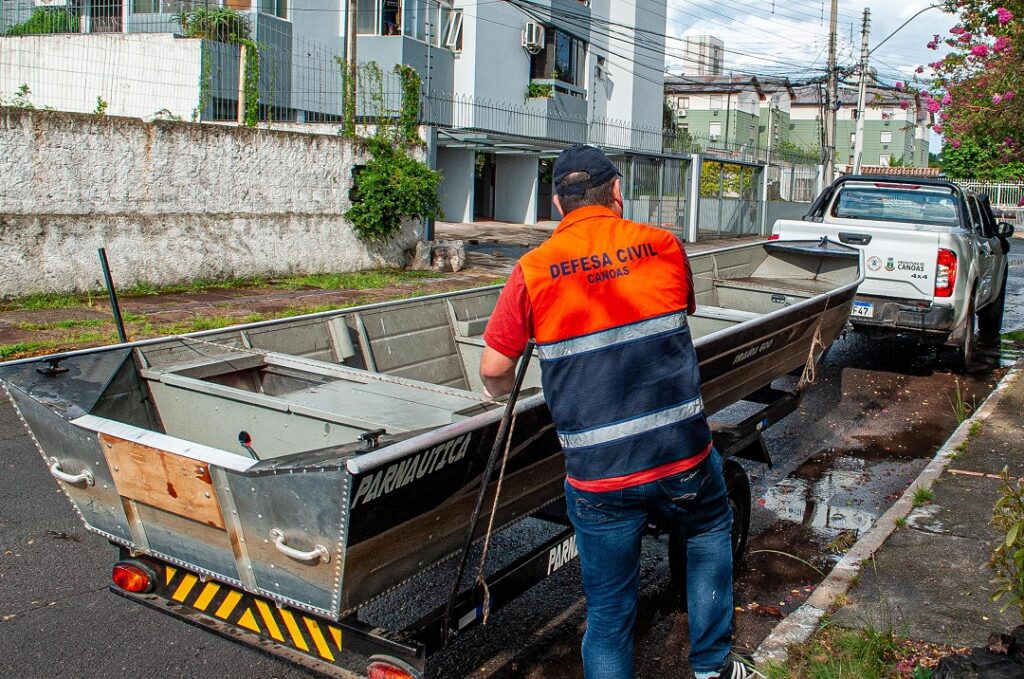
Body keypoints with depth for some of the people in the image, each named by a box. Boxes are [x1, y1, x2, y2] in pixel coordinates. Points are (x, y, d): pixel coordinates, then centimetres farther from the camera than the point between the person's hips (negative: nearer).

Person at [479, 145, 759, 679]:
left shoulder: (533, 270, -4)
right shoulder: (665, 247, 1)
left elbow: (493, 369, -1)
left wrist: (503, 395, 22)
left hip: (597, 478, -1)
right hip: (683, 458, 2)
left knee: (608, 611, 14)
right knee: (711, 532, 32)